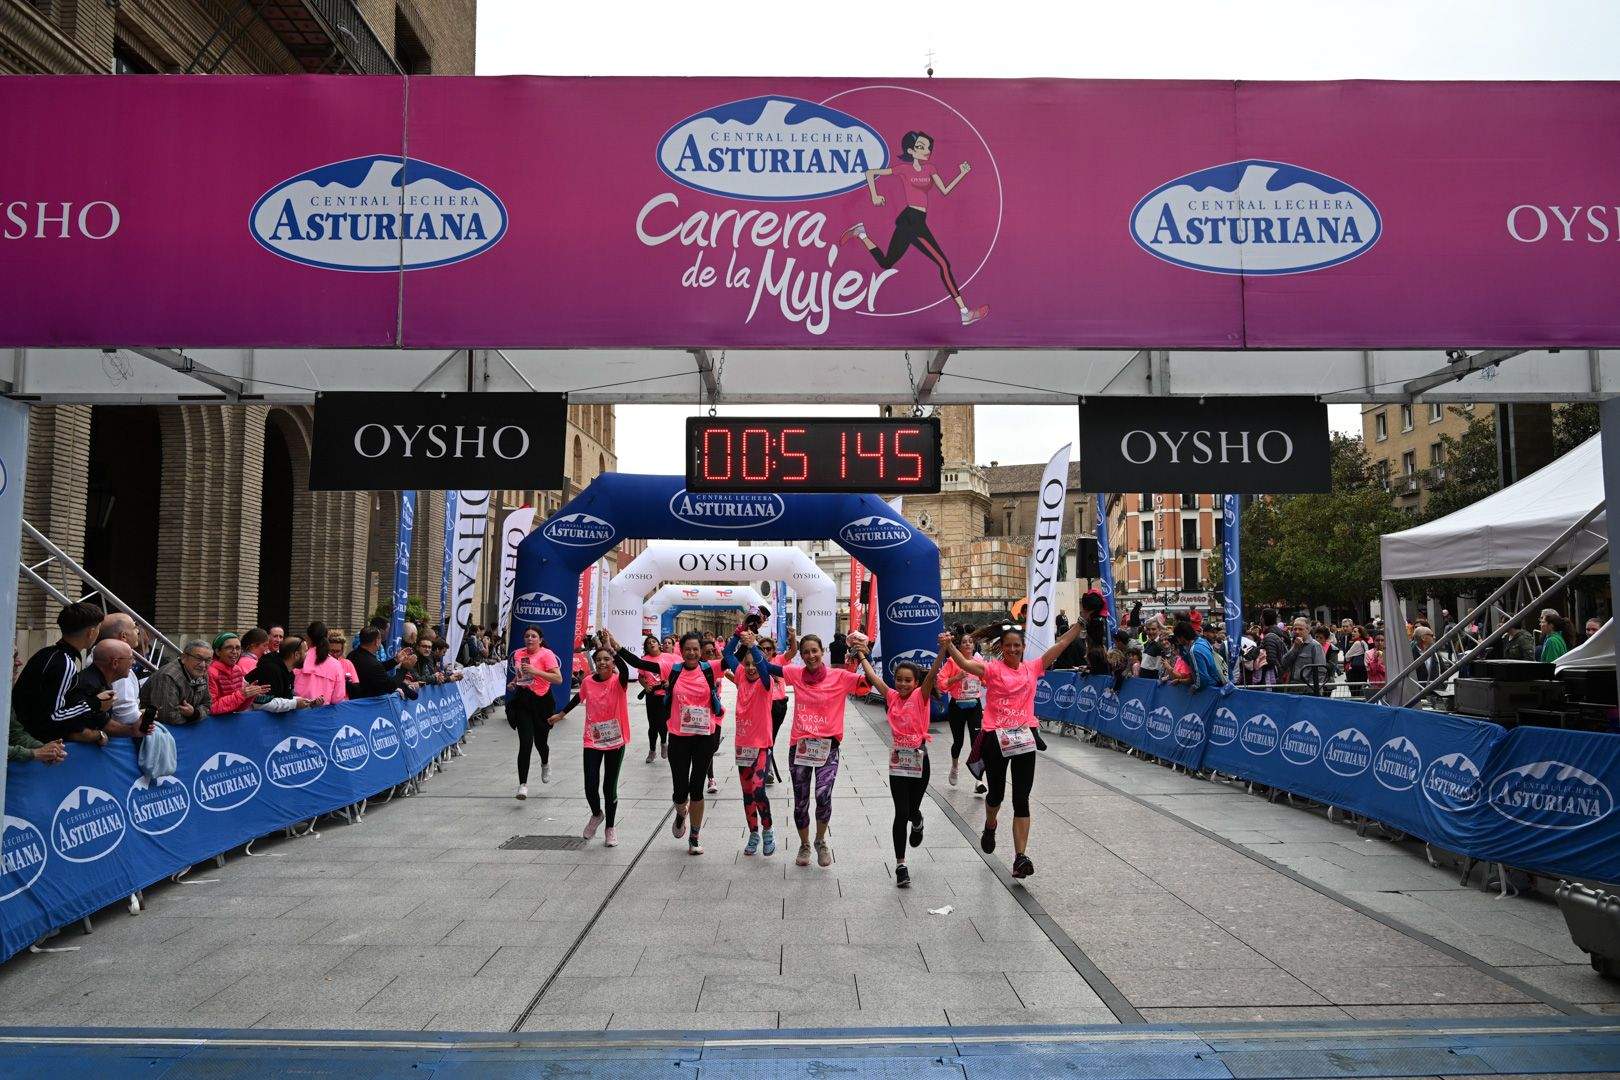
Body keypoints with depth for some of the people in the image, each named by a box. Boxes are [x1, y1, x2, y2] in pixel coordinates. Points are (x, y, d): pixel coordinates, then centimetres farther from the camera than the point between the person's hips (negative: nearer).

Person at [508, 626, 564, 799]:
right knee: (525, 743, -8)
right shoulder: (518, 654, 8)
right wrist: (513, 682, 7)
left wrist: (536, 671, -24)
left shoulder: (546, 654, -9)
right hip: (522, 700, 3)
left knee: (540, 741, 10)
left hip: (541, 701, -3)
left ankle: (545, 764, 46)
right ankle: (523, 784, -5)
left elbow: (558, 678, -18)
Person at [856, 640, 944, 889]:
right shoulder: (892, 696, 4)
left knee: (912, 810, 9)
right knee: (901, 813, 0)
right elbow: (872, 676, 7)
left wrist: (944, 648, -34)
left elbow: (933, 673, -19)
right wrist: (861, 654, 6)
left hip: (919, 759, -2)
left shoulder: (921, 696, -5)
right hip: (898, 760, 2)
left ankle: (917, 824, 48)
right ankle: (900, 866, 7)